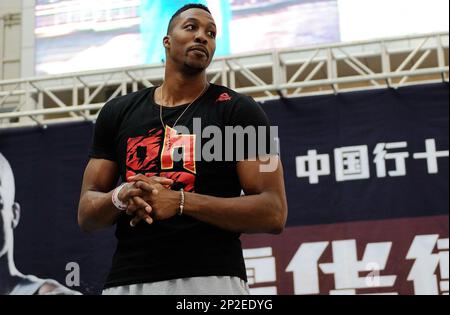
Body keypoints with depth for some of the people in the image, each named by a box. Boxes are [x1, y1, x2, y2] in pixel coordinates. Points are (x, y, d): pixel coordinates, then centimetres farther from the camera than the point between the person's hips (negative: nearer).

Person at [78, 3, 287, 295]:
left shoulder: (239, 110, 0)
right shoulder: (117, 113, 10)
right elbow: (86, 215, 11)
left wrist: (181, 202, -16)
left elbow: (273, 213, -7)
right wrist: (121, 197, -11)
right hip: (127, 281, 3)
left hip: (212, 279, -3)